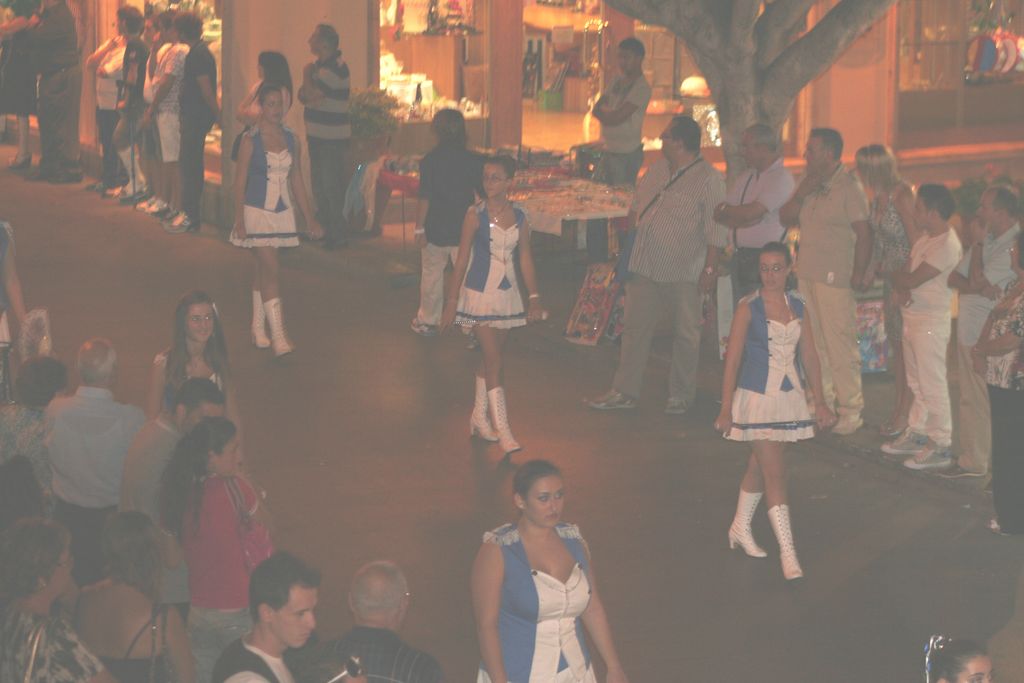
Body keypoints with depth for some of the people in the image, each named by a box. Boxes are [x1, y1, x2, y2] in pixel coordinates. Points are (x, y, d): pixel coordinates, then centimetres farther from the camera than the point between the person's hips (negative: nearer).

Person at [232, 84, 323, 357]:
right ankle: (278, 336, -15)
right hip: (257, 212, -5)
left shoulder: (291, 140, 7)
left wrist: (310, 218, 12)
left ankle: (258, 329, 24)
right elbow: (240, 181, -7)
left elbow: (297, 181, 13)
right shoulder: (251, 140, -8)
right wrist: (239, 220, -13)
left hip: (282, 213, 5)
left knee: (263, 272, 14)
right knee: (271, 271, -13)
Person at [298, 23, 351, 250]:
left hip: (333, 139, -10)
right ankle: (323, 228, 25)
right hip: (317, 135, 10)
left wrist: (307, 74, -5)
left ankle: (337, 234, 1)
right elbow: (303, 95, 12)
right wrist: (309, 94, -10)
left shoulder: (336, 68, -18)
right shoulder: (319, 65, 14)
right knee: (319, 185, 16)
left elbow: (310, 94, -22)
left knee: (331, 186, -5)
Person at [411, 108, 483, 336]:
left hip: (435, 228, -1)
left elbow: (424, 197, -13)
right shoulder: (473, 161, -7)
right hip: (464, 229, 1)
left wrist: (420, 228, -6)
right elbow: (484, 195, -3)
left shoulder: (430, 160, -11)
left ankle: (427, 321, 28)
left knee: (431, 274, 15)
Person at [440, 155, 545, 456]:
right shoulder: (476, 215, -9)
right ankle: (503, 431, -12)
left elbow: (526, 259, 10)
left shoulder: (519, 218, 2)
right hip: (479, 293, -4)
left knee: (490, 357, 13)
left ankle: (479, 417, 29)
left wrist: (534, 298, 10)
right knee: (493, 358, -10)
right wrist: (452, 300, -6)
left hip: (506, 294, 4)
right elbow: (462, 257, -5)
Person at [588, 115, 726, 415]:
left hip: (684, 274, -6)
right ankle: (624, 392, 13)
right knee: (635, 328, 8)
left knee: (686, 334, 5)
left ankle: (680, 395, 17)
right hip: (645, 266, 6)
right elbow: (637, 206, 23)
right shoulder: (657, 168, 10)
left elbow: (715, 230, -12)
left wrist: (710, 269, -15)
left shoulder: (708, 179, -11)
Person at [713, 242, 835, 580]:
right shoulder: (748, 308, -9)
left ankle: (741, 528, 38)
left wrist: (819, 401, 12)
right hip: (757, 397, -5)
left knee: (759, 466, 18)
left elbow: (809, 355, 11)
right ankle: (787, 550, -10)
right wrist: (726, 409, -10)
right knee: (775, 473, -9)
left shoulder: (798, 308, 5)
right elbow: (732, 358, -8)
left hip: (789, 396, 5)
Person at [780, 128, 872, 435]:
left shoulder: (849, 187, -11)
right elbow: (785, 218, 11)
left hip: (835, 279, -8)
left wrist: (858, 274, -17)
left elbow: (864, 234, -14)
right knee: (813, 343, 12)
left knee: (840, 344, -7)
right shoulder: (810, 183, 12)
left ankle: (850, 409, 0)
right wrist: (801, 193, -5)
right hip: (807, 273, 8)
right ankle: (821, 401, 22)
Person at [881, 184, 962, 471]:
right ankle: (916, 434, 28)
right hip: (912, 316, 10)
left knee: (933, 385, -6)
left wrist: (896, 279, -1)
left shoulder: (947, 246, -20)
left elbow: (913, 279, -21)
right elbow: (905, 274, 9)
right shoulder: (925, 237, 11)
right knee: (917, 383, 18)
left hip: (931, 321, -10)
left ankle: (940, 447, -2)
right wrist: (901, 290, -11)